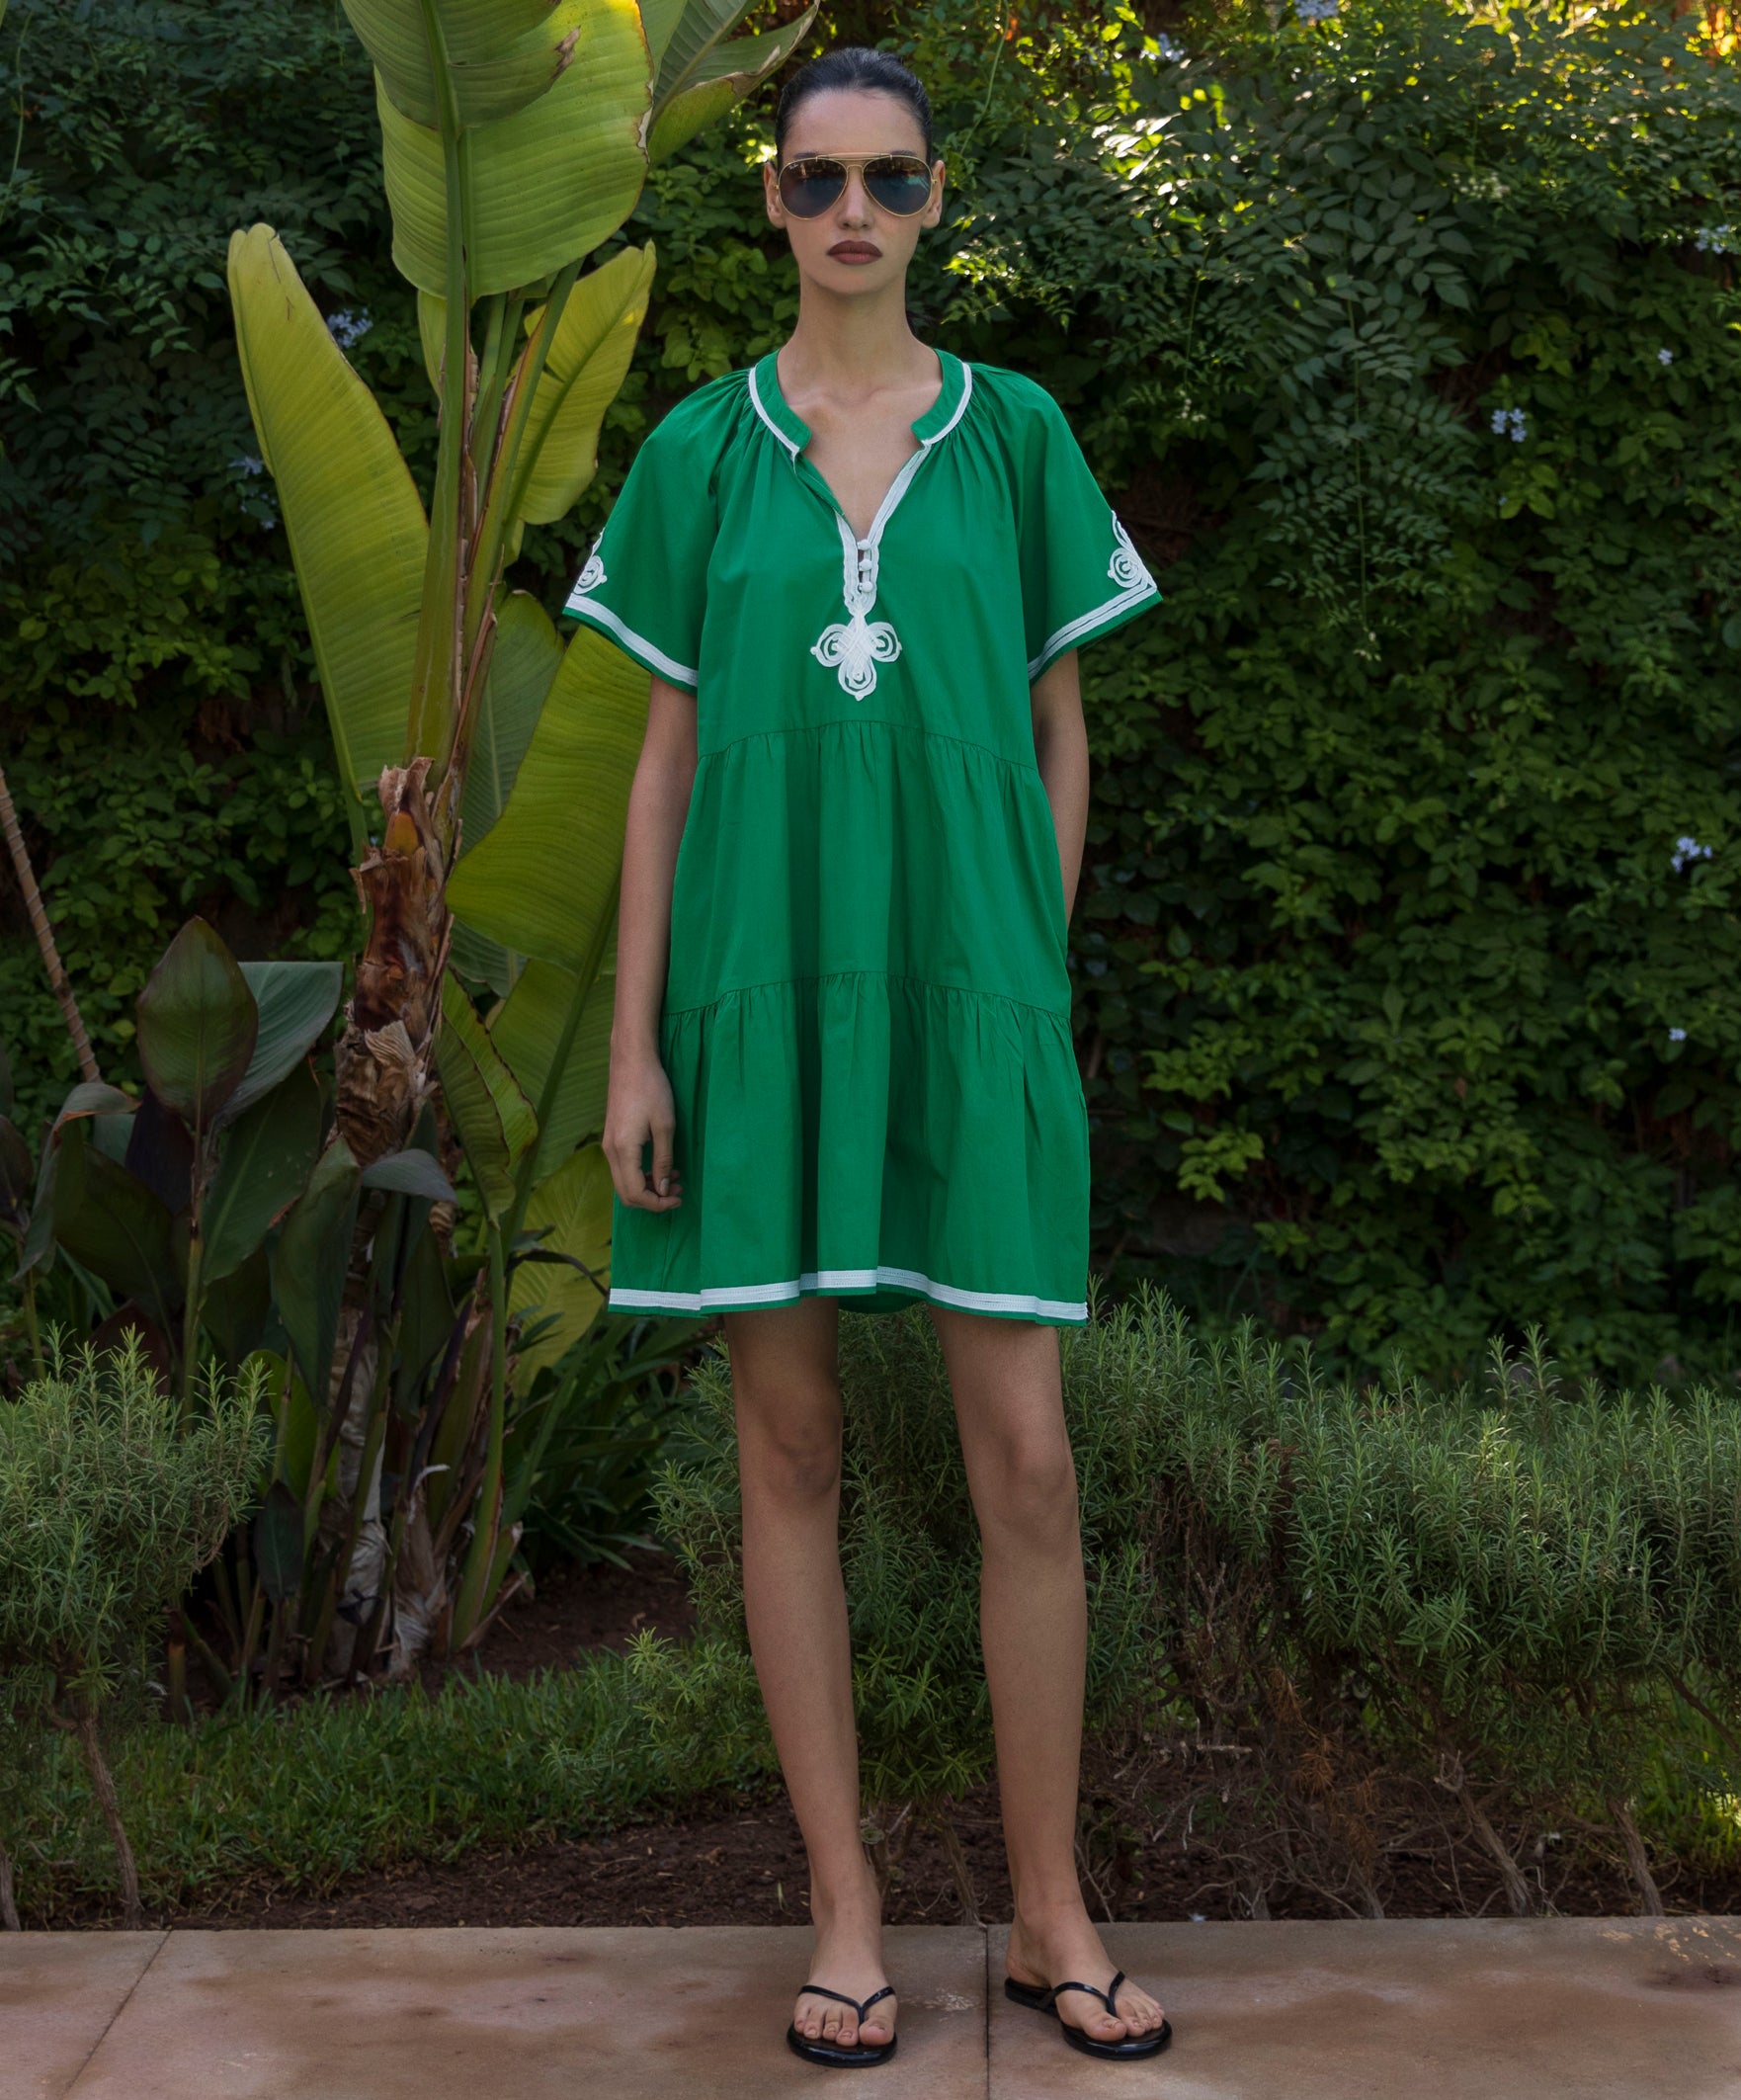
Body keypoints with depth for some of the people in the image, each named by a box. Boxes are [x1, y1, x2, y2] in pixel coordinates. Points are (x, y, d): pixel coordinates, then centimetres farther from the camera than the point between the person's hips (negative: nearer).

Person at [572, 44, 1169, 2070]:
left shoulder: (1014, 435, 7)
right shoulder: (703, 448, 7)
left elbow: (1059, 739, 10)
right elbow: (668, 759, 6)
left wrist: (1032, 982, 3)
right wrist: (634, 1045, 0)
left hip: (966, 989, 0)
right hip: (764, 984, 1)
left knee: (1027, 1456, -3)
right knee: (789, 1442, 3)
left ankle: (1052, 1915, 12)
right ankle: (845, 1914, 15)